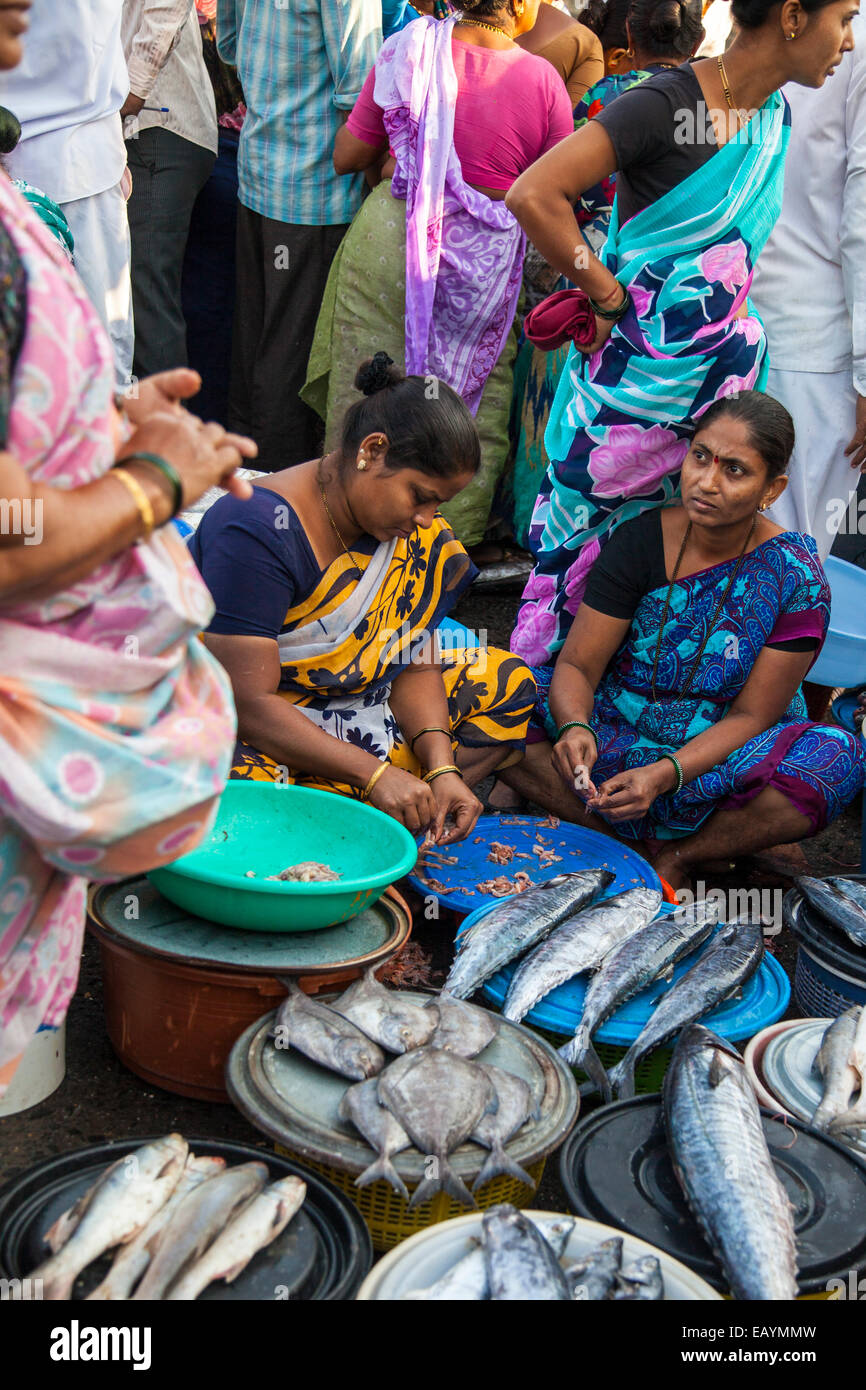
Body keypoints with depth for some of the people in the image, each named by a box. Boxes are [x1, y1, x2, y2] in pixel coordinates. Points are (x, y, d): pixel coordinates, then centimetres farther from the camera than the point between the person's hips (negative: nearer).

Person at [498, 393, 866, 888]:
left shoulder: (798, 579, -14)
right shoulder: (640, 540, -9)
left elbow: (751, 716, -14)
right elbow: (577, 665, -11)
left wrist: (663, 775, -30)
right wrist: (574, 728, -34)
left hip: (721, 759, -1)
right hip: (617, 741, 1)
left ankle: (676, 855, -15)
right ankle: (624, 844, -17)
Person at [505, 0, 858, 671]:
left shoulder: (777, 113, 8)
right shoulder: (668, 103, -16)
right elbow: (533, 196, -23)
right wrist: (607, 295, -14)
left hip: (723, 369, 7)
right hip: (638, 360, -7)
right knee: (586, 528, 7)